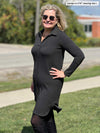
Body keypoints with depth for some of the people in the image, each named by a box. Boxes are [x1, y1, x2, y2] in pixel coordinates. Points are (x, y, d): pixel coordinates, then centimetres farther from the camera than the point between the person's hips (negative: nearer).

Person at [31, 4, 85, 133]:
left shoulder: (61, 36, -14)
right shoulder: (38, 36, 9)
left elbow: (79, 55, -16)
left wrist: (66, 73, -13)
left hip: (51, 84, -7)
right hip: (39, 84, 7)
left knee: (36, 120, -12)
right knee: (47, 119, 16)